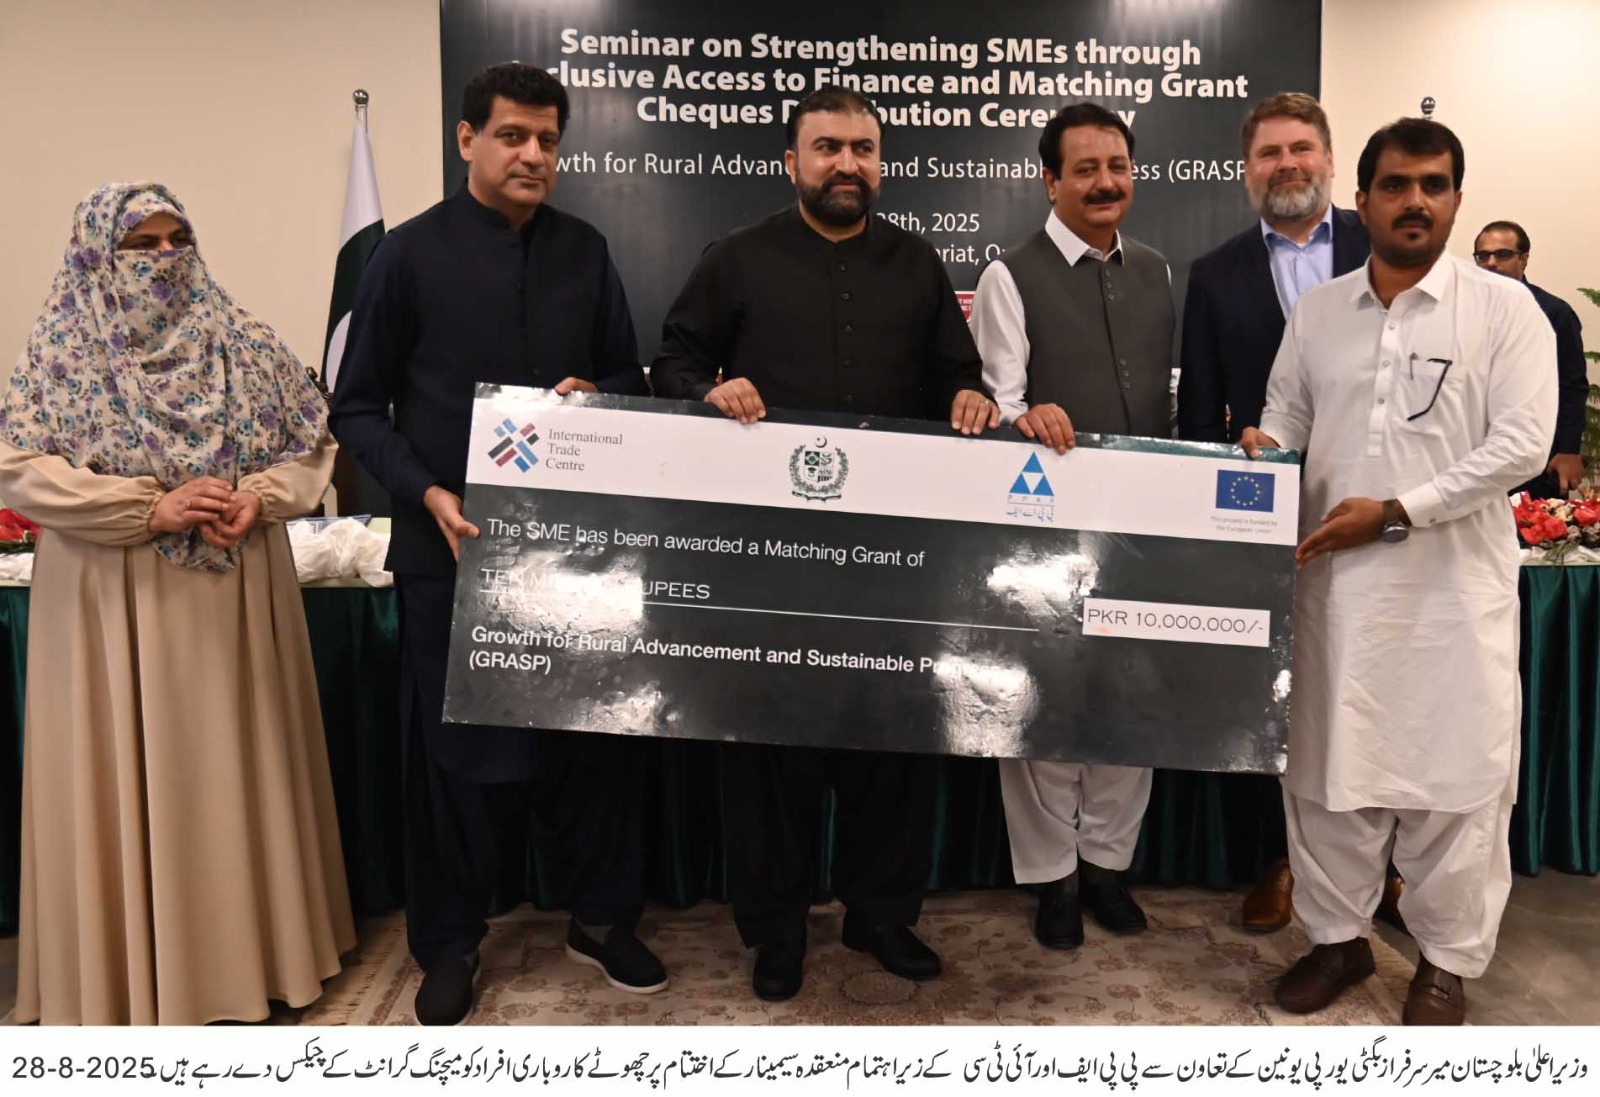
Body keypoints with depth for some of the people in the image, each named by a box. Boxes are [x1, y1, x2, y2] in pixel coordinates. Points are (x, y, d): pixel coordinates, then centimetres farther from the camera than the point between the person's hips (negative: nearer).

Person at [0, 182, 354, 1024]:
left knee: (236, 766, 10)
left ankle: (246, 944, 25)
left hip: (235, 597, 3)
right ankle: (130, 969, 19)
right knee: (128, 773, 4)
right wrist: (151, 509, -19)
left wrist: (258, 499, -14)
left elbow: (310, 444, 5)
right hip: (117, 605, -2)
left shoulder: (240, 340, 6)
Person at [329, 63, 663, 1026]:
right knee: (456, 743, 8)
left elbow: (630, 377, 15)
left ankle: (604, 918, 28)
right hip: (452, 541, -2)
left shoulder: (585, 251, 8)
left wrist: (596, 394, -8)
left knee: (601, 726, 8)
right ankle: (450, 942, 26)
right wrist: (426, 493, -14)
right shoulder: (411, 253, 0)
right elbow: (359, 407, 1)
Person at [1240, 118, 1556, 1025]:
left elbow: (1521, 444, -10)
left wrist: (1395, 511, -16)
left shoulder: (1505, 307, -2)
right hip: (1333, 578, 3)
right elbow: (1285, 418, 14)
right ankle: (1339, 935, 28)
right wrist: (1263, 450, -10)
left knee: (1454, 772, 6)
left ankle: (1450, 958, 24)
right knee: (1327, 764, 10)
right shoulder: (1317, 312, 9)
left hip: (1455, 584, -3)